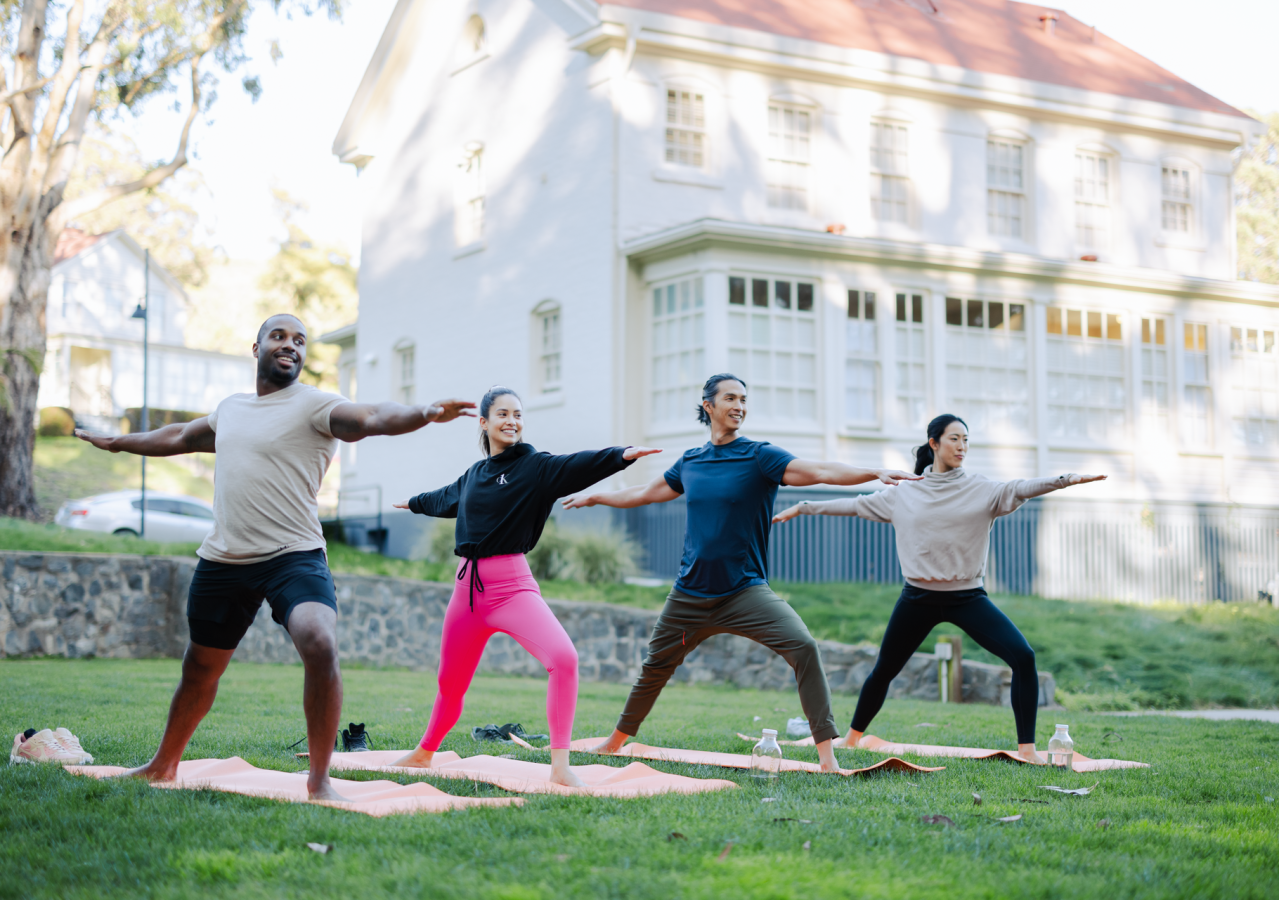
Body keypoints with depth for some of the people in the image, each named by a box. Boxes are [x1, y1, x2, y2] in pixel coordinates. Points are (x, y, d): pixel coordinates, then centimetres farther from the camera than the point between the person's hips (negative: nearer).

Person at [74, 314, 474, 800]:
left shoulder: (313, 405, -6)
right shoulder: (230, 407, 15)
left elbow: (372, 417, -25)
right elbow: (180, 437, 34)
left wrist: (423, 413, -46)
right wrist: (116, 442, 47)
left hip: (293, 557, -6)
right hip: (222, 560, 6)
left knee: (320, 646, -29)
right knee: (200, 668, 18)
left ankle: (319, 779, -17)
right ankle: (163, 764, 41)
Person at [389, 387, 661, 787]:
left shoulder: (534, 467, -3)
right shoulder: (474, 474, 13)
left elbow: (576, 466, -23)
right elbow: (447, 498, 35)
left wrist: (622, 454, -41)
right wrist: (415, 503, 55)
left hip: (512, 585, -5)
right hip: (468, 587, 5)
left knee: (563, 657, -28)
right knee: (450, 683, 15)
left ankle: (560, 766, -25)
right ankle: (424, 753, 41)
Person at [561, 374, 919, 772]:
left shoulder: (759, 456, -6)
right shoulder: (690, 462, 7)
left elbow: (821, 471, -21)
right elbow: (646, 493, 25)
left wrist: (874, 473, -36)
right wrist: (593, 497, 36)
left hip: (745, 590, -4)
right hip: (689, 595, 4)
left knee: (803, 646, -25)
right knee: (654, 668, 16)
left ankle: (827, 755, -23)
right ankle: (617, 740, 40)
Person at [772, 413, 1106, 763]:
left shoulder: (982, 490, -1)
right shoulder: (903, 495, 3)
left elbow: (1020, 489, -16)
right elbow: (854, 505, 11)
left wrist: (1065, 480, -33)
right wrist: (802, 508, 12)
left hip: (967, 598, -1)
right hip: (918, 599, 1)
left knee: (1023, 657, -18)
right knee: (884, 670, 13)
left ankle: (1027, 748, -10)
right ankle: (852, 737, 36)